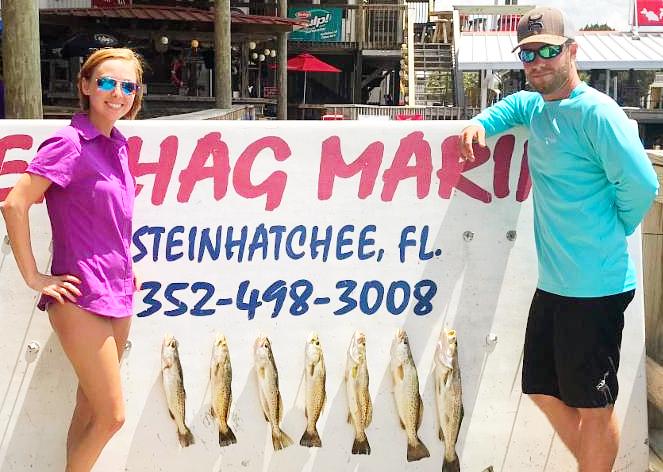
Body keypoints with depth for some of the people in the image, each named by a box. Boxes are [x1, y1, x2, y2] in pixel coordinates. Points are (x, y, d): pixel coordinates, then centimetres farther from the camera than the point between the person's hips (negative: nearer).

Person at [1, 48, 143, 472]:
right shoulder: (70, 143, -13)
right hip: (81, 298, -8)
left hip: (118, 292, 8)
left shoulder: (117, 144, 11)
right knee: (111, 415, -4)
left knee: (91, 408, 14)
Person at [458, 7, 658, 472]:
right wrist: (481, 123, 11)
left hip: (595, 285, -9)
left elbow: (640, 183, -20)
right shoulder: (537, 107, 10)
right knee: (543, 387, 20)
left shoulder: (595, 111, -16)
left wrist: (610, 233, -4)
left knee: (592, 403, 3)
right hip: (554, 281, 10)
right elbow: (513, 105, 33)